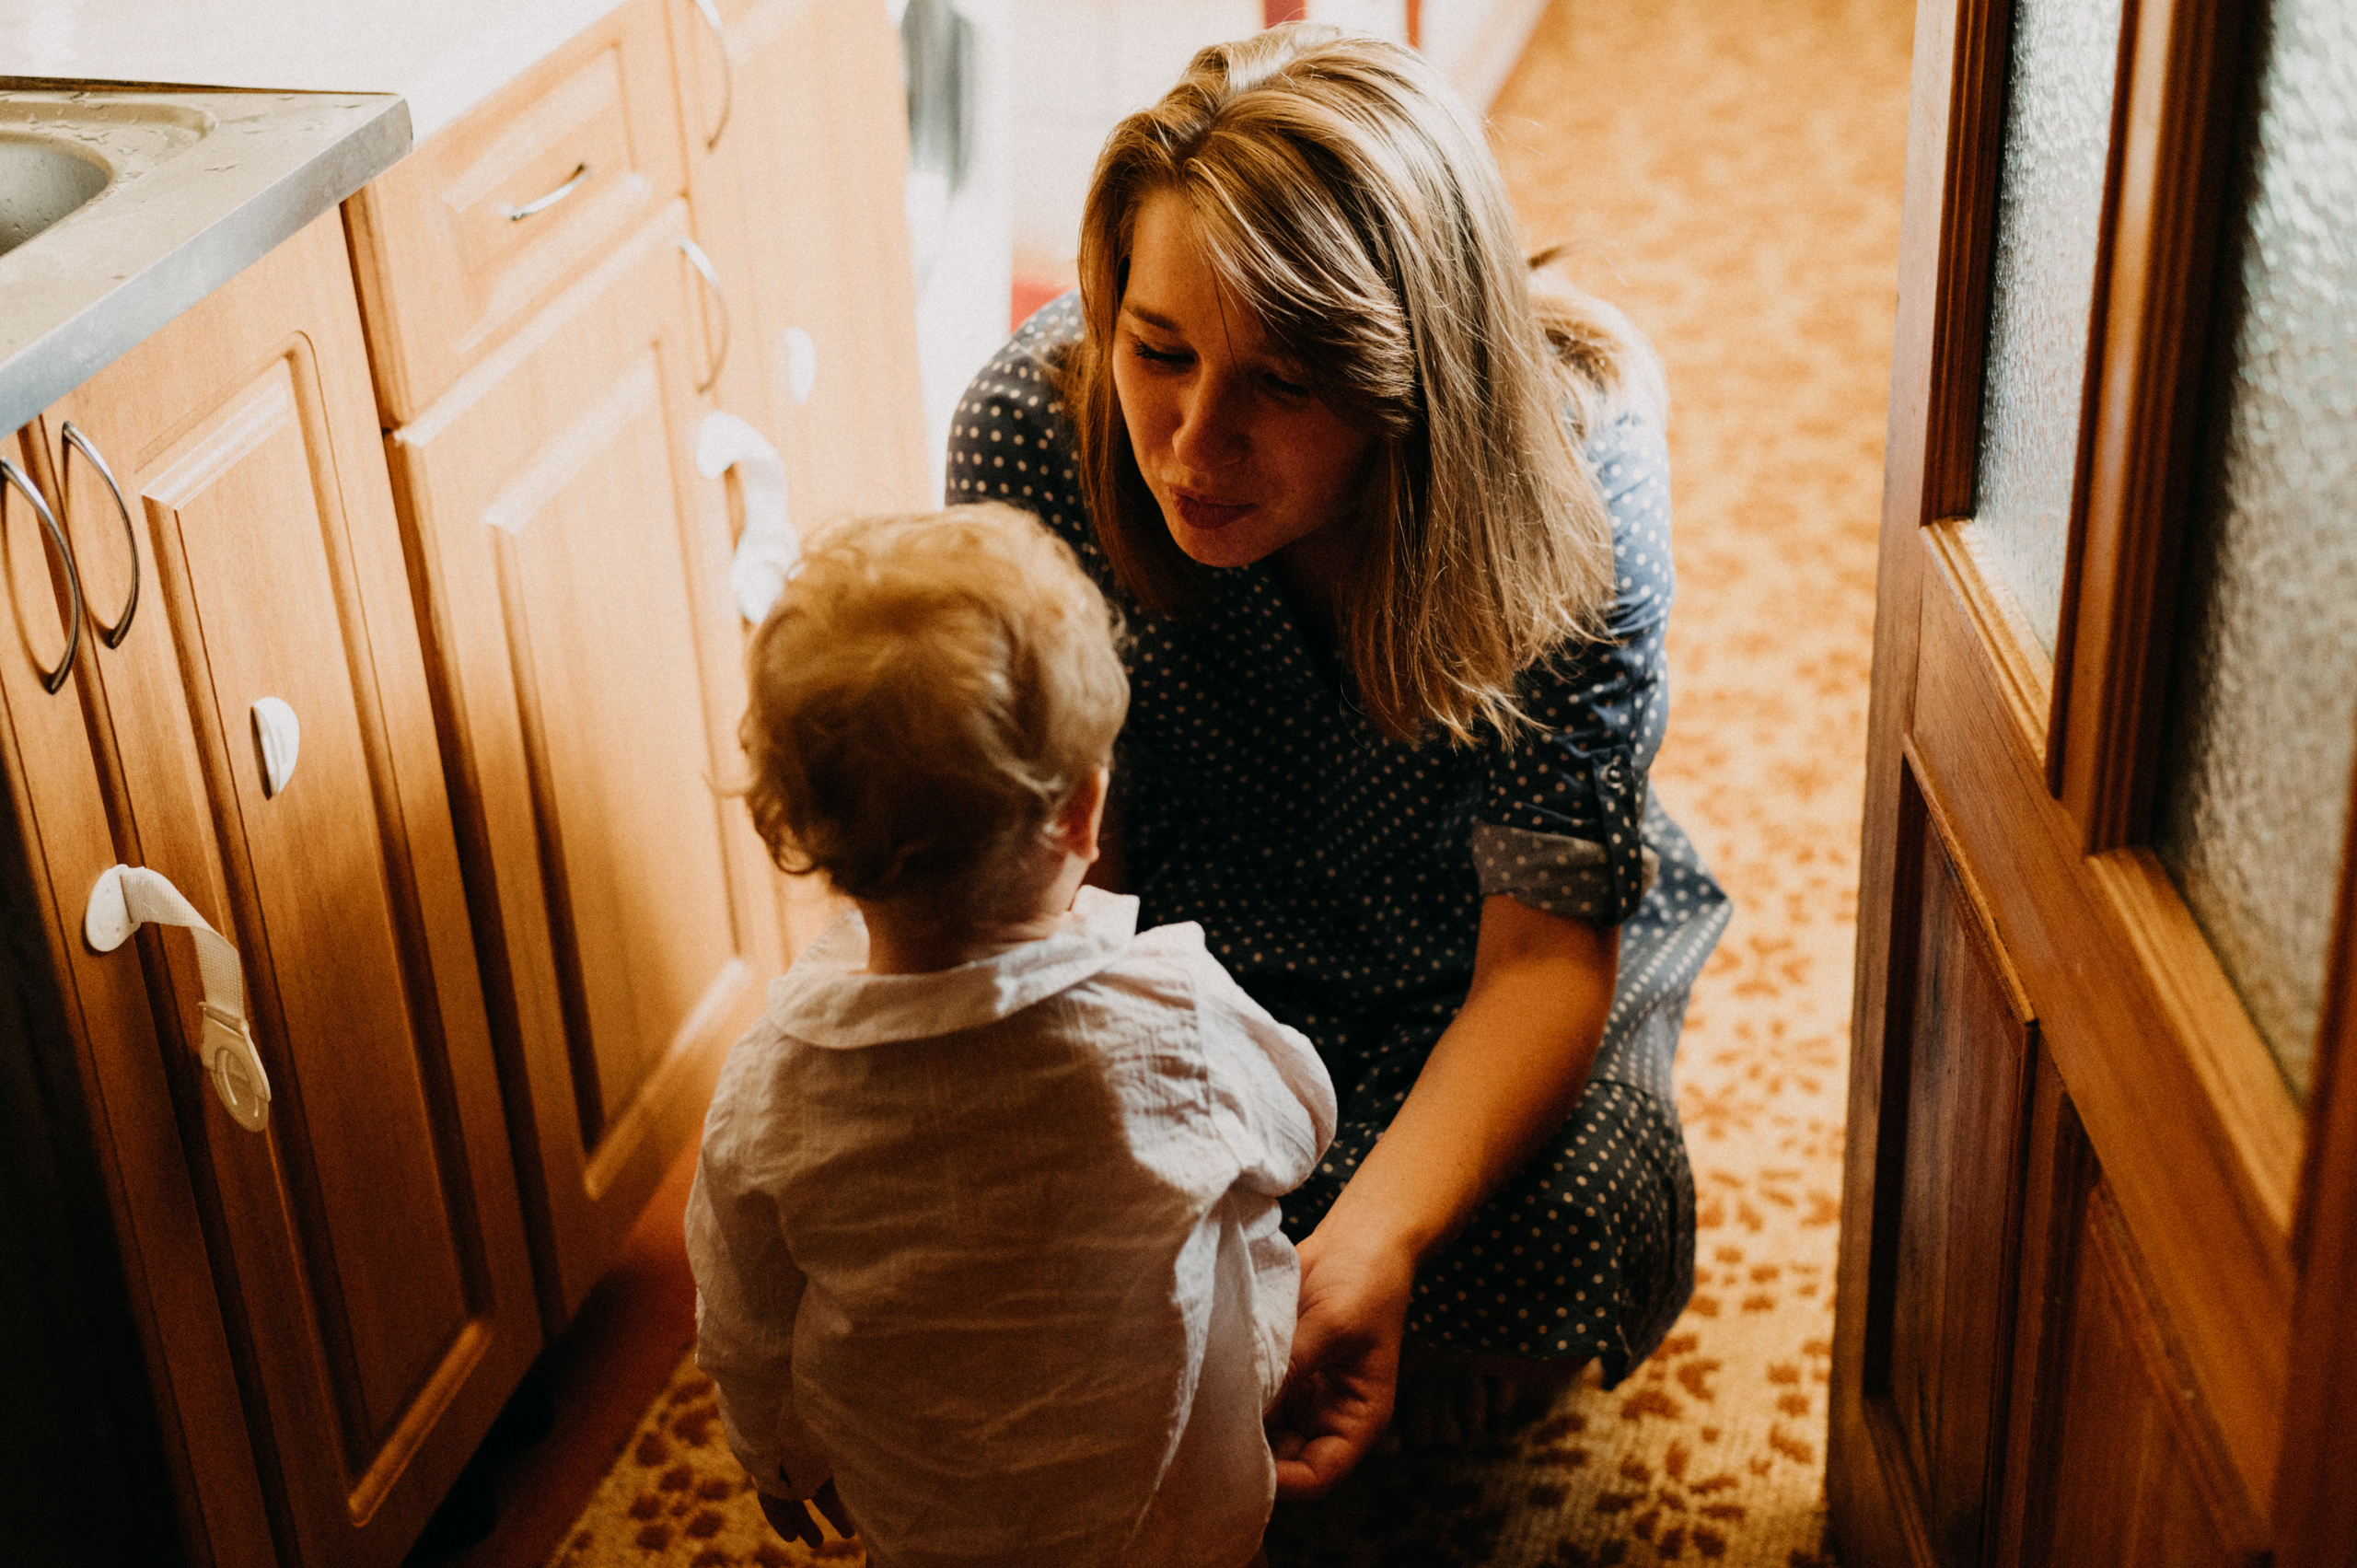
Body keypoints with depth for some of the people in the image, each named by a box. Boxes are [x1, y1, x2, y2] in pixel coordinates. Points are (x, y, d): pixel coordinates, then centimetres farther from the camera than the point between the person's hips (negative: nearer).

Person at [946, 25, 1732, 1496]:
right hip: (1188, 921, 1)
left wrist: (1369, 1242, -45)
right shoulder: (1032, 423, -28)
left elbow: (1544, 940, -27)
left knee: (1574, 1236, -28)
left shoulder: (1573, 486, -31)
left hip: (1460, 946, -1)